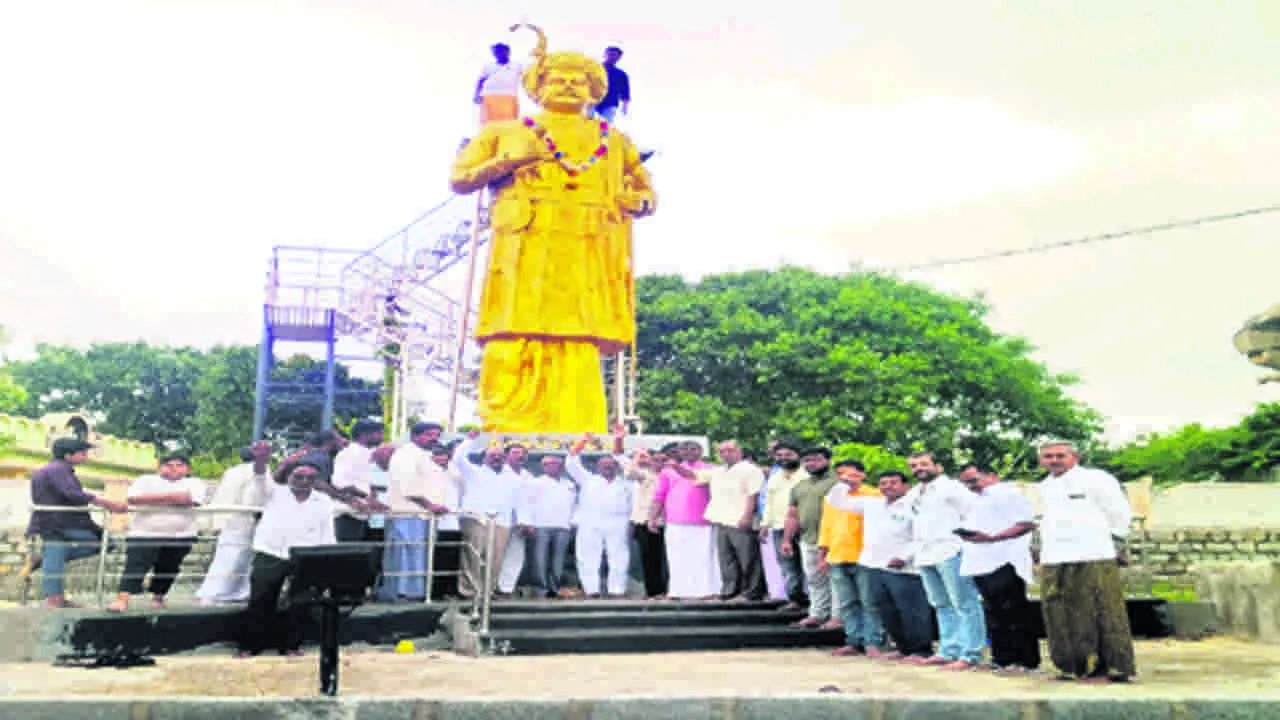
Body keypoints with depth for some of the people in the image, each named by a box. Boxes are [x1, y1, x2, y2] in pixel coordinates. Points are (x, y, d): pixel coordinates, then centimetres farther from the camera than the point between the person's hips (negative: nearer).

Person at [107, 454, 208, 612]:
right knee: (136, 565, -15)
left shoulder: (195, 483, 7)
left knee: (168, 568, 7)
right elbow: (134, 499, -7)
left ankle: (158, 597, 24)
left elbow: (187, 500, -14)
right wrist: (171, 498, -9)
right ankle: (122, 599, -23)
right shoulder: (145, 480, 11)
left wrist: (150, 500, -6)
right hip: (145, 533, -1)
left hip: (181, 536, 1)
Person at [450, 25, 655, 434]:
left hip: (589, 256, 1)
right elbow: (459, 178, 16)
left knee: (577, 352, -12)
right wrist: (509, 160, 0)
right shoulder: (505, 133, 24)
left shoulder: (615, 142, 29)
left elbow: (646, 196, 31)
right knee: (516, 350, -15)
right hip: (524, 251, -1)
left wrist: (632, 200, 7)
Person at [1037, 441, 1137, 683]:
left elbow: (1120, 514, -1)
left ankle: (1111, 669, 3)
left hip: (1092, 559, -7)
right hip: (1053, 562, 7)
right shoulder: (1045, 487, 20)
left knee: (1100, 615, -5)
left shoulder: (1096, 479, -2)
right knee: (1062, 617, 6)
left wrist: (1115, 546, -2)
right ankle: (1077, 666, 16)